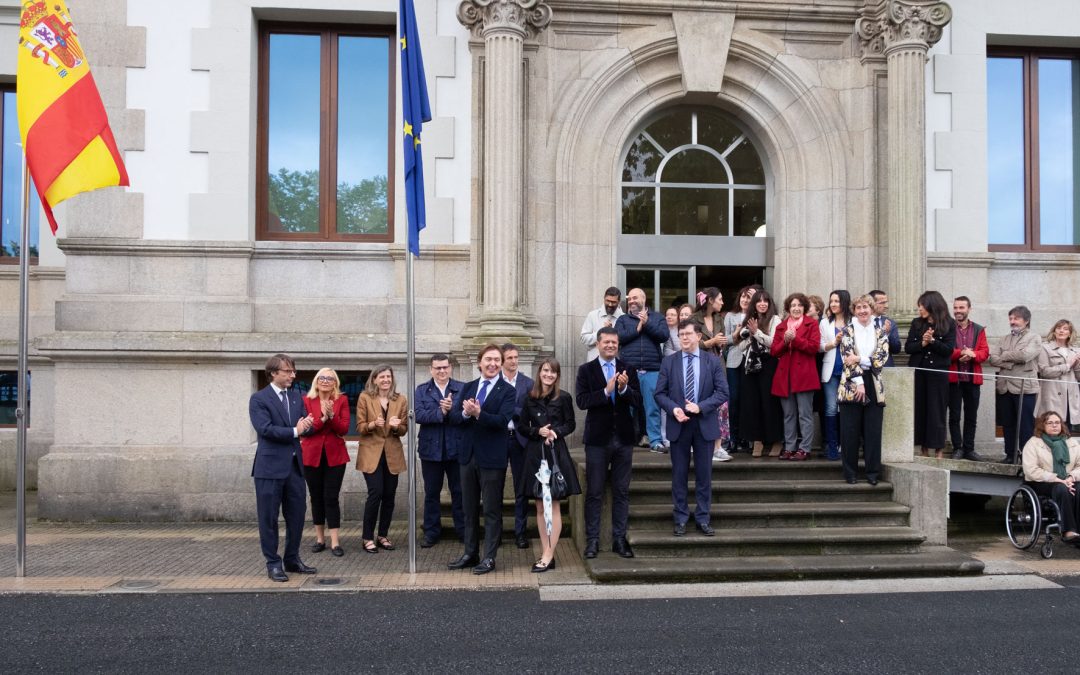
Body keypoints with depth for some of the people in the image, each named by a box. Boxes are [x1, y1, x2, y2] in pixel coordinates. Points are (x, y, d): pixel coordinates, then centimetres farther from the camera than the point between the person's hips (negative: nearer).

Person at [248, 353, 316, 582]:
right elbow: (265, 428, -18)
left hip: (295, 464, 6)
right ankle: (273, 563, 13)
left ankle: (292, 559, 24)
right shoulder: (259, 399, -6)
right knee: (269, 517, 2)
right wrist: (294, 431, -14)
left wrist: (307, 425, -14)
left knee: (297, 514, 10)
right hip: (271, 466, -6)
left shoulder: (296, 397, 13)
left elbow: (304, 426, 9)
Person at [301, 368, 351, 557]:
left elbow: (344, 429, -6)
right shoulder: (306, 400, 1)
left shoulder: (342, 400, 2)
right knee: (316, 497, 9)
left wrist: (331, 415, -21)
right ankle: (320, 539, 21)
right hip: (312, 455, 1)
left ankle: (335, 542, -1)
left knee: (331, 497, -4)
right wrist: (322, 418, -20)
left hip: (335, 455, -1)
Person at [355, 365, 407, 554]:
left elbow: (404, 430, 6)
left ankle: (382, 536, 18)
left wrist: (396, 426, -16)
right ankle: (368, 538, 0)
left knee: (389, 495, 5)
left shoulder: (401, 400, 4)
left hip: (392, 454, 3)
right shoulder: (365, 398, -1)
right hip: (371, 453, -3)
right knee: (375, 493, -12)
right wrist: (373, 424, -24)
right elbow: (359, 427, -4)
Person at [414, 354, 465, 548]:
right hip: (431, 448, 1)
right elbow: (418, 415, -11)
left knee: (459, 491, 8)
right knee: (431, 493, 10)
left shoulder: (462, 388, 0)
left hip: (456, 448, -1)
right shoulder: (422, 390, 4)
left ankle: (463, 530, 19)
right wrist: (441, 412, -22)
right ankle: (431, 532, 21)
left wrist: (452, 409, -27)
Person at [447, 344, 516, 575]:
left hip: (492, 458, -5)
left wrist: (478, 413, -32)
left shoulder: (507, 391, -6)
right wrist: (465, 413, -19)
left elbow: (502, 420, -19)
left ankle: (489, 558, 10)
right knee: (469, 509, 14)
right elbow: (453, 415, 2)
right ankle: (470, 554, 25)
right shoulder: (468, 388, 10)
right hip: (468, 455, 5)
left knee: (492, 511, 2)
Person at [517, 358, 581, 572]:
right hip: (535, 454, 3)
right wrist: (538, 432, -9)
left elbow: (571, 424, 4)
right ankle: (545, 553, 14)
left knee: (553, 506, -3)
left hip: (556, 453, -3)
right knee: (540, 507, 7)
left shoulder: (563, 398, -1)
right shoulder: (530, 399, 6)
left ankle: (548, 556, -2)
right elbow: (522, 426, 9)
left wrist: (556, 432, -14)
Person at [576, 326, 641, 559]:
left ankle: (619, 538, 18)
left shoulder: (628, 369, 5)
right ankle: (592, 540, 13)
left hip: (623, 437, 2)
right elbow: (581, 400, -12)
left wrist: (624, 389, -22)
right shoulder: (586, 370, -1)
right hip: (598, 438, -2)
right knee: (594, 492, 4)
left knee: (622, 492, 9)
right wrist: (606, 391, -23)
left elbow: (638, 401, -4)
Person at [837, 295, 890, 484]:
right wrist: (859, 382, -14)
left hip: (874, 386, 2)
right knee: (850, 431, 1)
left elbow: (881, 359, -4)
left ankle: (873, 472, 10)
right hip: (851, 384, -2)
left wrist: (860, 359, -16)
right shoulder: (847, 331, 4)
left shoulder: (880, 333, 10)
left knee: (873, 430, 2)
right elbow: (847, 359, -6)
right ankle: (850, 472, 9)